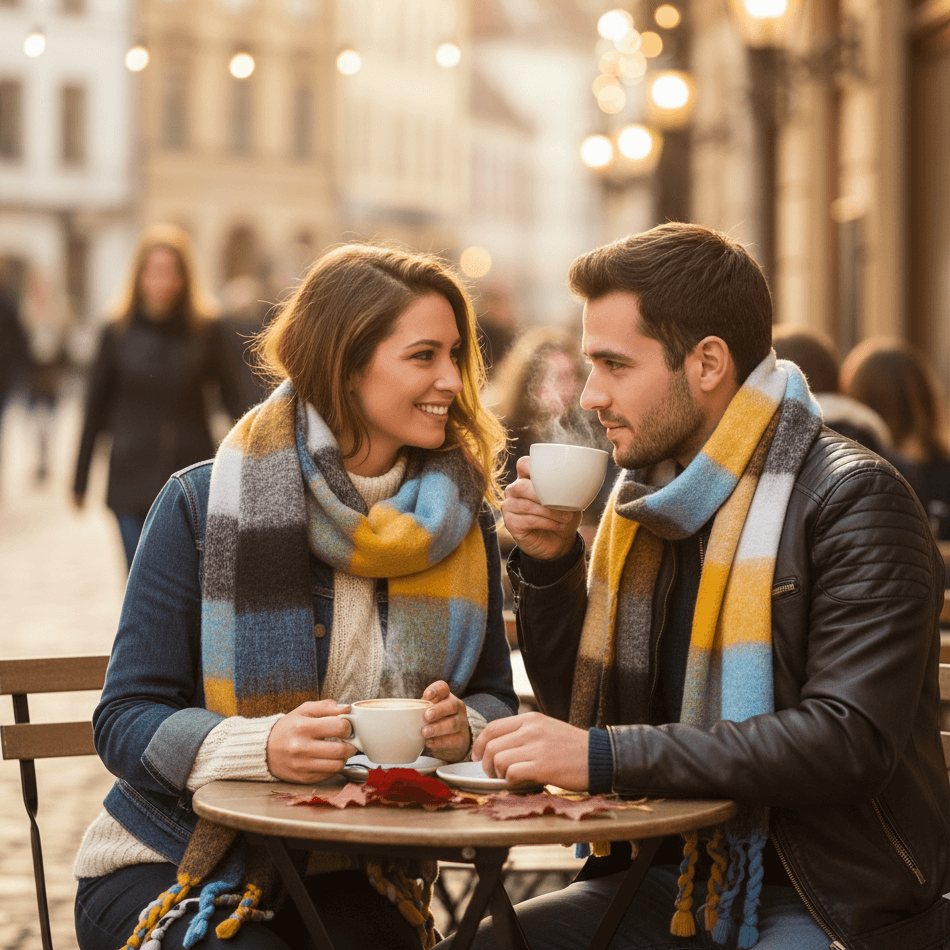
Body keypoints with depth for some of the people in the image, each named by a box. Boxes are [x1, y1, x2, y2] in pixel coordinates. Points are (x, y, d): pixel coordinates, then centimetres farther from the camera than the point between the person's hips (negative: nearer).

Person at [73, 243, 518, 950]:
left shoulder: (461, 518, 4)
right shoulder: (202, 506, -8)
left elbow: (494, 700, 11)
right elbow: (125, 720, -9)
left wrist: (463, 728, -15)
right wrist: (264, 747, -28)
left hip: (351, 880, 3)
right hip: (178, 865, -3)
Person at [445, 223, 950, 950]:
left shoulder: (851, 500, -12)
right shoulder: (649, 498, 11)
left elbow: (851, 740, -24)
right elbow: (578, 712, 17)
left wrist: (607, 756, -26)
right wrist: (548, 565, 0)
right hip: (679, 877, 7)